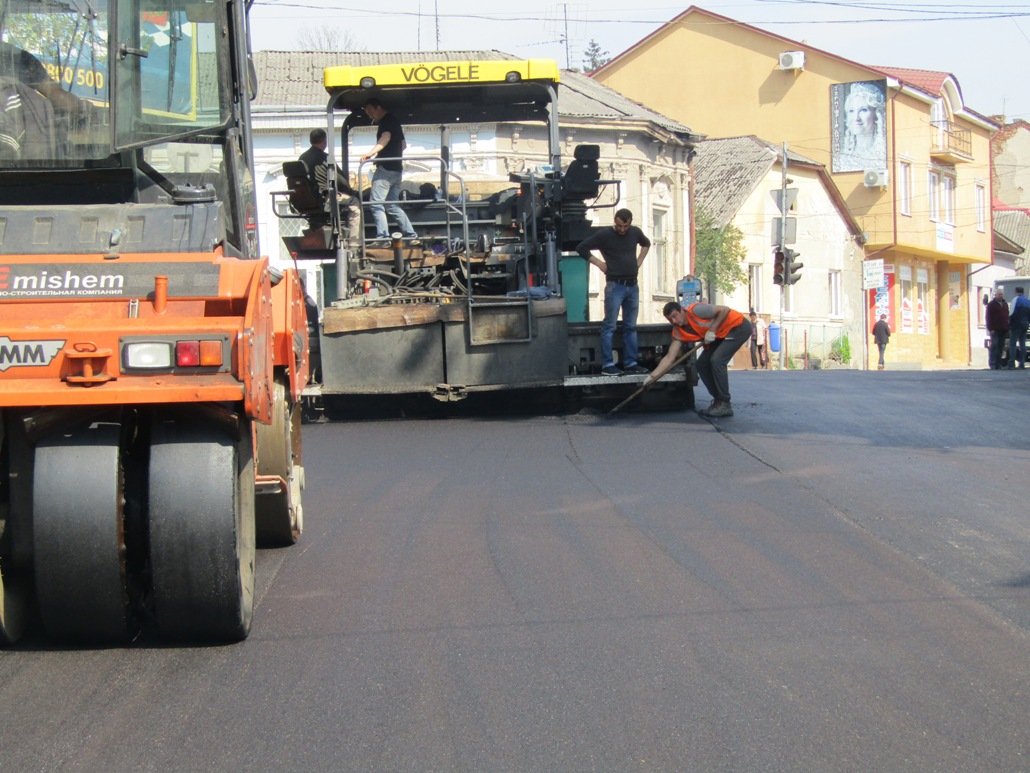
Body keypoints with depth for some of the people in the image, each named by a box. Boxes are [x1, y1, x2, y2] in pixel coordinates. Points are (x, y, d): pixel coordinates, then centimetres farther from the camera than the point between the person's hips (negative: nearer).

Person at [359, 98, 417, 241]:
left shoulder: (386, 121, -9)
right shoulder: (394, 121, 22)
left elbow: (386, 137, -30)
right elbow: (403, 145, 32)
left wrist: (371, 153, -45)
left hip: (386, 169, -10)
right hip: (396, 169, 10)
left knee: (376, 204, -13)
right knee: (392, 205, 14)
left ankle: (383, 237, -20)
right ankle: (410, 234, 12)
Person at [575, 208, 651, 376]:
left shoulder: (635, 232, 9)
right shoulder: (604, 235, -6)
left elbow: (646, 244, 32)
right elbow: (582, 248, -3)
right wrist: (599, 263, -5)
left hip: (633, 286, 6)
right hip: (615, 285, -6)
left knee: (630, 327, 9)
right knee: (609, 326, -5)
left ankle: (631, 363, 13)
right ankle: (607, 364, -5)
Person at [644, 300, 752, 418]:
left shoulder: (696, 310, -27)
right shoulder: (678, 332, -6)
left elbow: (725, 310, -23)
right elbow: (670, 357, -11)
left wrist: (712, 330, -25)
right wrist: (652, 377, -20)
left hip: (739, 327, -8)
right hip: (721, 335, 8)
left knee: (716, 359, -23)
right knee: (702, 364, 0)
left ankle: (724, 405, -15)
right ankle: (719, 401, 11)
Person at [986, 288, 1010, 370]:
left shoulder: (1005, 304, 17)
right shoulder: (991, 305, -2)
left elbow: (1007, 316, 20)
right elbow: (989, 317, -8)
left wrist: (1007, 328, 12)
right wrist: (990, 329, -15)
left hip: (1003, 330, 6)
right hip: (995, 330, -6)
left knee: (1000, 347, 6)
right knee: (994, 346, -8)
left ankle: (998, 364, 9)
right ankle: (992, 364, -8)